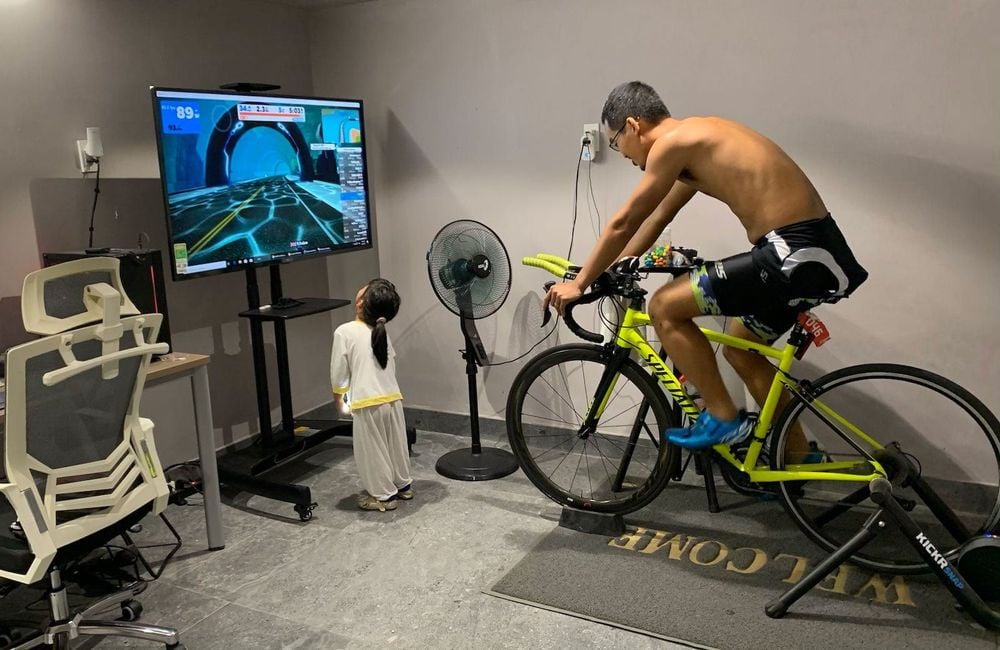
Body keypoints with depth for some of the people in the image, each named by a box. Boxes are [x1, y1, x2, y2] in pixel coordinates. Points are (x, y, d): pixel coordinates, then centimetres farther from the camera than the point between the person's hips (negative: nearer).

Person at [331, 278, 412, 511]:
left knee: (372, 449, 9)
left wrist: (338, 394, 11)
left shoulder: (344, 332, -11)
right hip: (393, 398, 6)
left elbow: (338, 369, -6)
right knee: (395, 444, 21)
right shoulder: (382, 333, 6)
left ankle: (383, 495, 20)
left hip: (368, 403, -6)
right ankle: (403, 485, 36)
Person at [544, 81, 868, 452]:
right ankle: (799, 457, 33)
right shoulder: (695, 142, 20)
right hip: (813, 250, 10)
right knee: (740, 351, 24)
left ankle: (723, 419, 6)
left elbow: (624, 223, -4)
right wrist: (612, 272, 34)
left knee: (665, 307, -5)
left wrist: (580, 282, 7)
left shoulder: (673, 141, -8)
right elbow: (656, 219, 29)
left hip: (797, 255, -10)